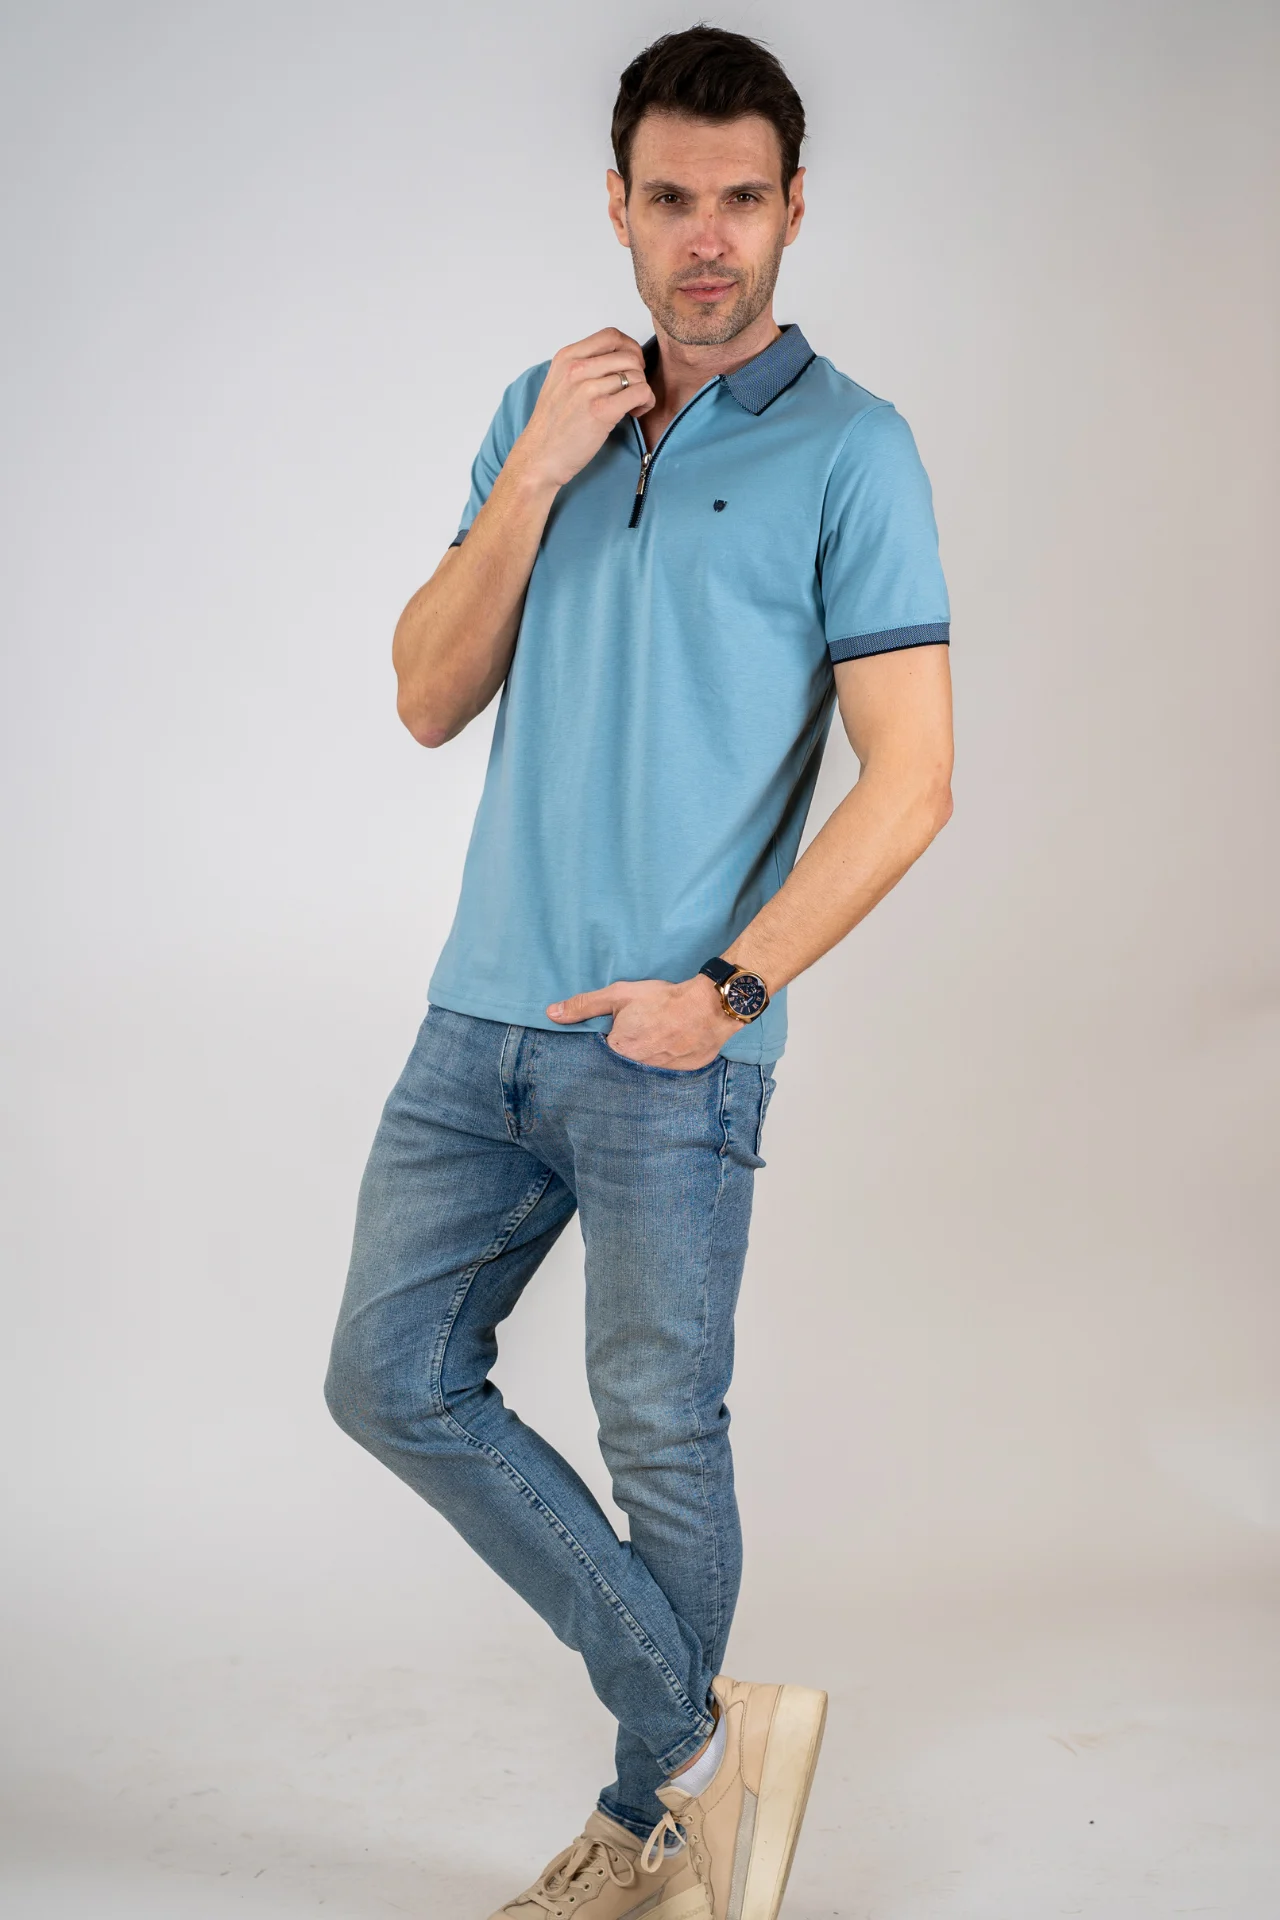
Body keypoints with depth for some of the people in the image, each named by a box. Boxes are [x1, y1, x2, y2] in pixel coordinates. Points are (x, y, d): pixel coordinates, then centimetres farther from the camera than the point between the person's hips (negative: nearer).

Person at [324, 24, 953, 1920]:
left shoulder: (849, 450, -5)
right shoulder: (544, 411, 12)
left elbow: (911, 780, -8)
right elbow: (432, 696, 6)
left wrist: (728, 984, -13)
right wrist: (535, 477, -6)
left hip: (671, 1046, -6)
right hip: (485, 1012, 6)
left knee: (661, 1436, 4)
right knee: (394, 1378, 4)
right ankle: (700, 1725, 13)